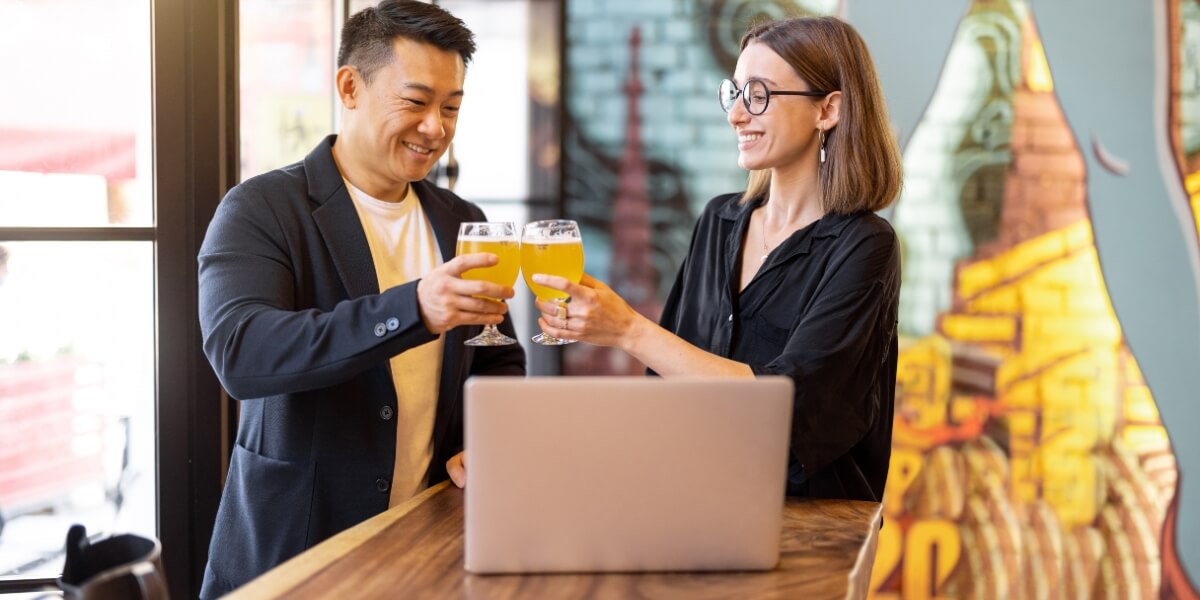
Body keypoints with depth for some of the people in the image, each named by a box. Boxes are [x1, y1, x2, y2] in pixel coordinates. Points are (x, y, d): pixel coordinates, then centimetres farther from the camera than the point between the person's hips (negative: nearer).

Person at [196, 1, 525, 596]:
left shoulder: (463, 224, 8)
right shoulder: (259, 210, -9)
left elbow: (500, 363, 17)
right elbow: (238, 352, -25)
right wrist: (412, 310, -35)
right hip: (287, 552, -4)